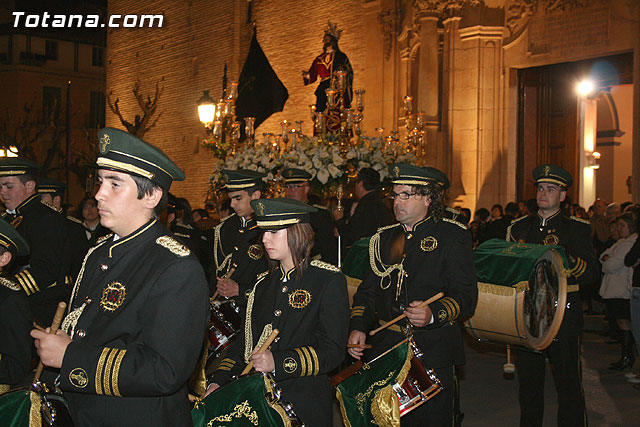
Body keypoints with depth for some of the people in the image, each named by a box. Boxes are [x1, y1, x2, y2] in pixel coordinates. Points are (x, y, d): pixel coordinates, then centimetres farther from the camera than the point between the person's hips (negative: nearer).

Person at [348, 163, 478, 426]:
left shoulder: (452, 236, -2)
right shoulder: (384, 239, 14)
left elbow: (466, 296, -9)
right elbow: (368, 290, 17)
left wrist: (434, 314, -27)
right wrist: (358, 327, 0)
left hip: (433, 351, -4)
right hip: (385, 345, 5)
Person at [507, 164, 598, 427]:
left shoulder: (577, 229, 3)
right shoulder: (519, 228, 11)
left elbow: (593, 274, -5)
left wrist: (568, 259, -22)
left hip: (563, 315, -3)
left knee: (568, 383, 0)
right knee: (528, 382, 10)